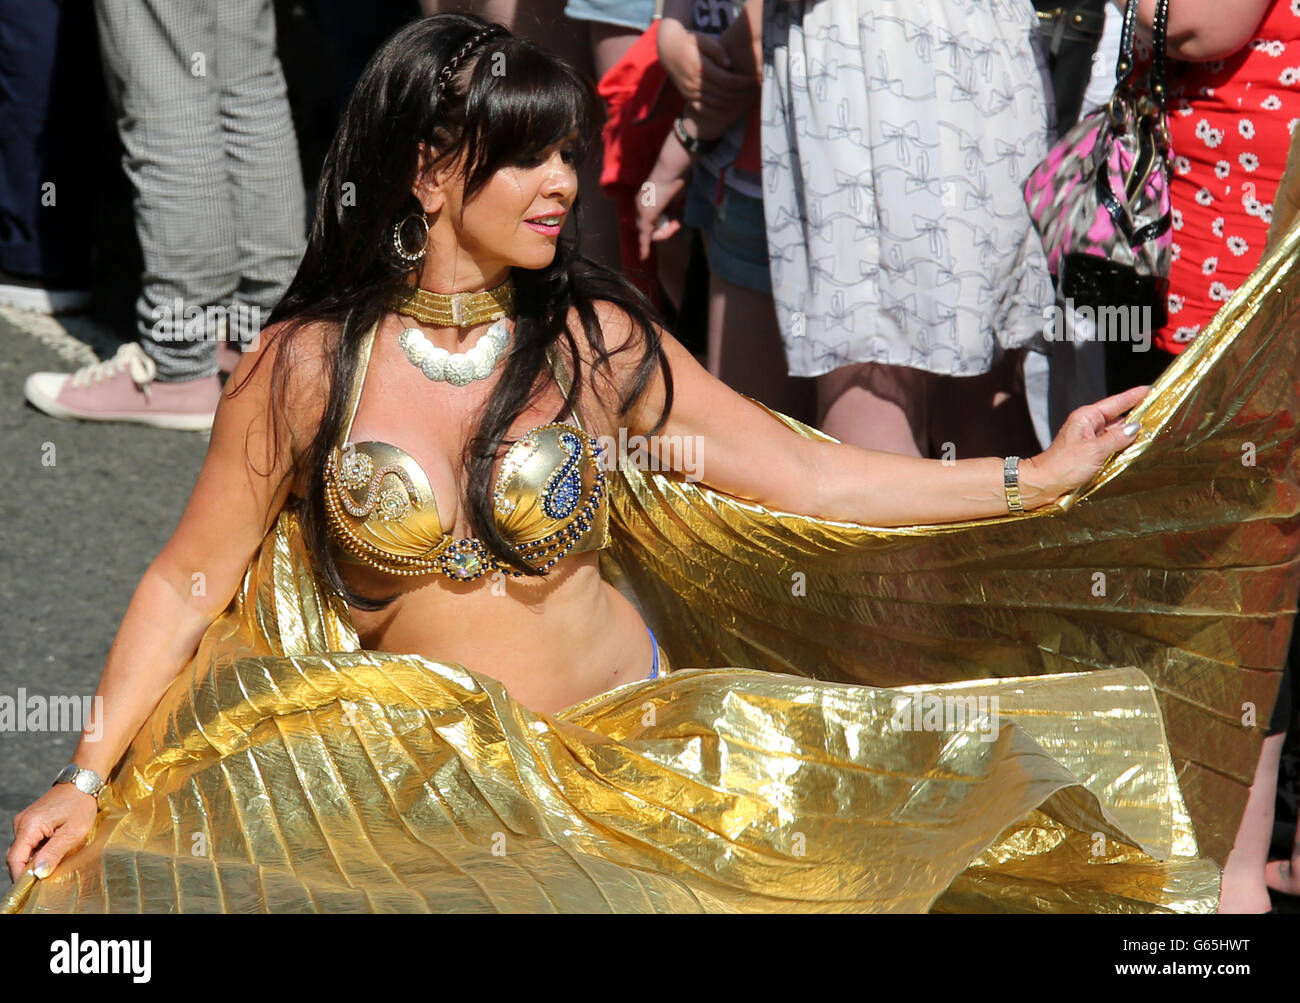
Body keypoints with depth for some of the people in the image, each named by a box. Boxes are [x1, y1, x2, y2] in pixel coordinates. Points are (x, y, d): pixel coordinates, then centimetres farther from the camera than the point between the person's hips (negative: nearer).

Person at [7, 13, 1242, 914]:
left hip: (621, 736, 2)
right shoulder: (307, 366, -5)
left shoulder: (595, 342, -1)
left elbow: (812, 478, 1)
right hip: (420, 779, -2)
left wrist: (1038, 475, -3)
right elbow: (188, 582, 0)